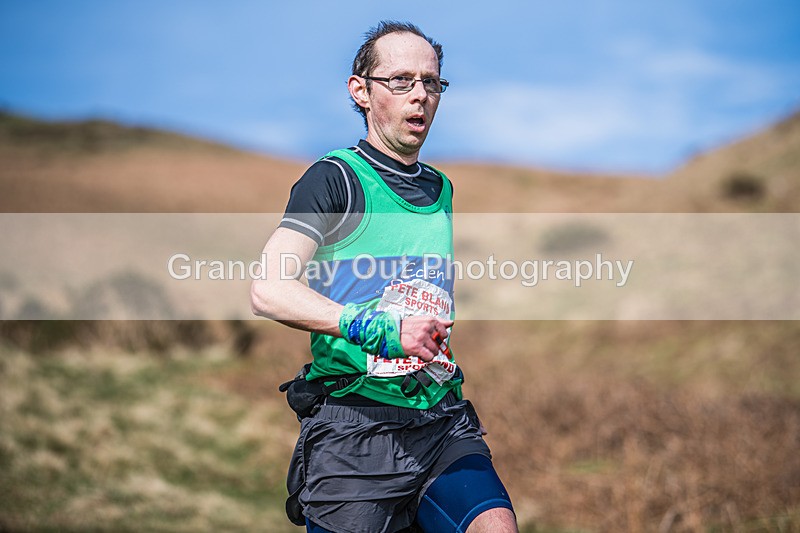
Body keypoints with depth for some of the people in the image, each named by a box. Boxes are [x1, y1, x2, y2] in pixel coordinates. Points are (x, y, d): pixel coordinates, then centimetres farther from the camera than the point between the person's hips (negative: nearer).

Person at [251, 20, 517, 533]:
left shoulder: (441, 189, 18)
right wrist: (372, 327, -30)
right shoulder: (336, 178, -4)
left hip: (442, 423, 5)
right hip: (354, 430, -4)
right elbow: (269, 289, -19)